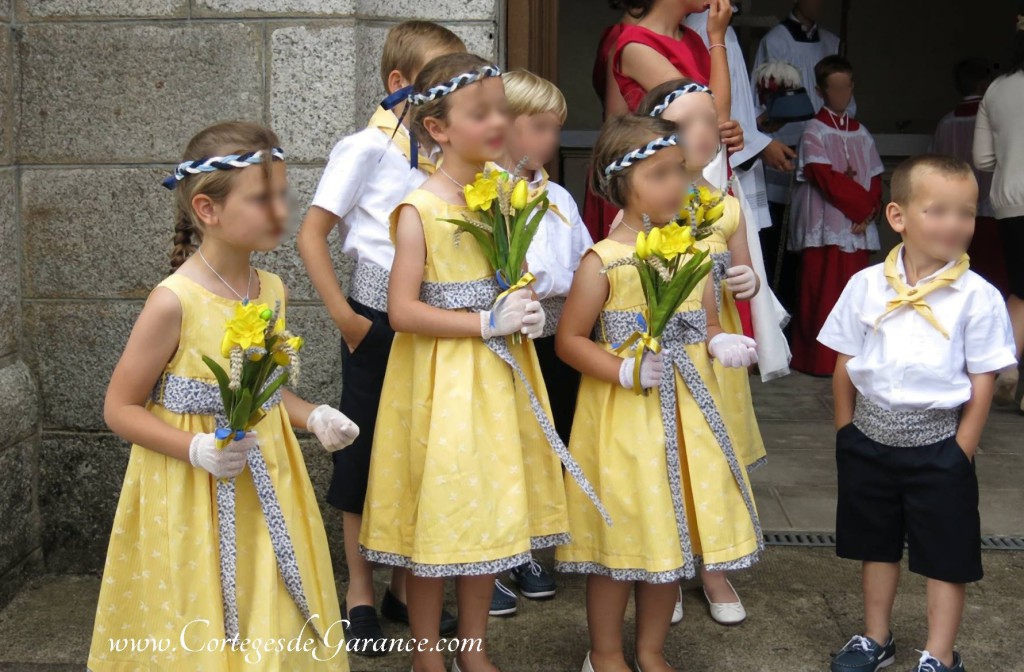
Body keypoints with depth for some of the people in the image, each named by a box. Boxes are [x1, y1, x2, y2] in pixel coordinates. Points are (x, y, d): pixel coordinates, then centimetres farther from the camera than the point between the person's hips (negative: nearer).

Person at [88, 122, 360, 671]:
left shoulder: (272, 290, 1)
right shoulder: (174, 301, -19)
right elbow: (120, 409, -13)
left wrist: (313, 417, -1)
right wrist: (198, 450, -24)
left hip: (268, 487, 6)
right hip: (196, 499, -6)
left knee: (276, 624, 15)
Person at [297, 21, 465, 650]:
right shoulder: (366, 149, -9)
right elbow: (312, 234, -10)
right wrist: (342, 315, -14)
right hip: (378, 320, -5)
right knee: (366, 450, 6)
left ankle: (404, 585, 28)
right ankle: (361, 592, 21)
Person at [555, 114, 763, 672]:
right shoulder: (603, 262, -12)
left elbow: (706, 326, 12)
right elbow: (569, 339, -10)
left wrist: (722, 345, -9)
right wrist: (626, 371, -21)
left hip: (685, 411, 5)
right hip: (623, 416, -5)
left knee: (674, 528, 13)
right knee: (620, 533, 4)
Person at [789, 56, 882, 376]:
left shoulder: (861, 134, 15)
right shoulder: (814, 132, -1)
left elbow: (875, 179, 11)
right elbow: (827, 180, -11)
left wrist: (869, 209, -6)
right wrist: (862, 203, -10)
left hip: (858, 227, 5)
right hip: (825, 227, -5)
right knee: (821, 295, -5)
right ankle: (819, 359, 1)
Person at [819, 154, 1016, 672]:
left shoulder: (978, 297, -11)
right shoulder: (866, 285, -5)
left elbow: (982, 381, -7)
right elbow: (845, 364, 3)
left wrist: (961, 452, -7)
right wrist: (846, 432, 5)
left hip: (937, 443, -2)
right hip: (871, 437, 3)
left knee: (945, 554, 9)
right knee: (877, 544, 19)